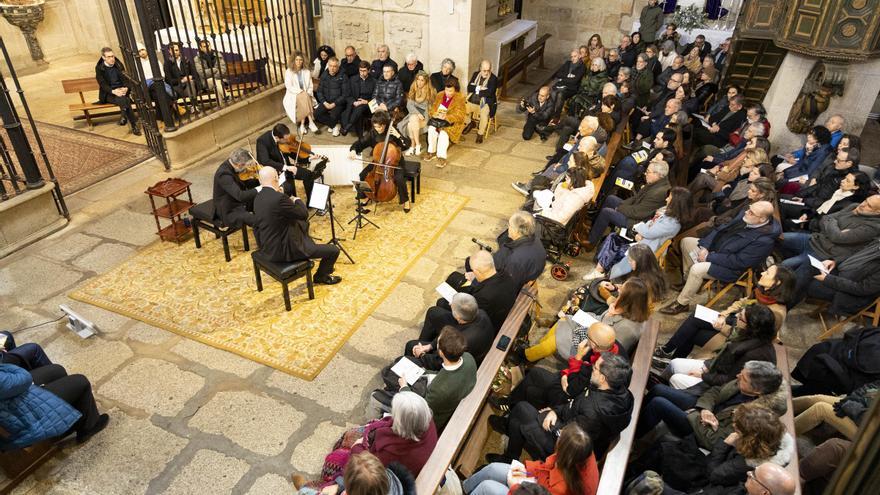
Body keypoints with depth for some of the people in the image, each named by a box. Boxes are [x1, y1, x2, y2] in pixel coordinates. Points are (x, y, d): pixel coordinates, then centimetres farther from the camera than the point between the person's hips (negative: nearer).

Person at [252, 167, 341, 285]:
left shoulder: (258, 198, 1)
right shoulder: (279, 198, -27)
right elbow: (304, 214, -14)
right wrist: (298, 200, 4)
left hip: (267, 246, 10)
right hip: (283, 250, -10)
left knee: (303, 224, 33)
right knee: (333, 250, -4)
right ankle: (321, 276, 24)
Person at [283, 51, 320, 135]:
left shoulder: (307, 71, 9)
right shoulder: (289, 72, -2)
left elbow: (310, 86, 8)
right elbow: (289, 86, -9)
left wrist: (308, 94, -13)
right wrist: (301, 92, -19)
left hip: (306, 96, 3)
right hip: (293, 95, -3)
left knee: (306, 97, -33)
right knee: (304, 97, -34)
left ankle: (303, 125, -32)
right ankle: (311, 123, -35)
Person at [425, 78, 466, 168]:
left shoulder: (460, 98, -8)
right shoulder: (440, 95, 7)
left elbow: (460, 115, -15)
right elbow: (433, 108, 10)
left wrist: (446, 117, -28)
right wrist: (436, 114, -15)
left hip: (452, 122, -4)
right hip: (438, 119, 5)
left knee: (443, 132, -34)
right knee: (431, 129, -26)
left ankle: (442, 157, -35)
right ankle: (432, 152, -15)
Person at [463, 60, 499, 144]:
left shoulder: (494, 78, -6)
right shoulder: (475, 74, 10)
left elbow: (490, 93, -18)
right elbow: (469, 87, 2)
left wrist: (476, 90, -9)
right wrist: (479, 88, -12)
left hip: (485, 103, -5)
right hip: (472, 102, 5)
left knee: (484, 113, -34)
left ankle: (480, 134, -17)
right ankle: (469, 123, 14)